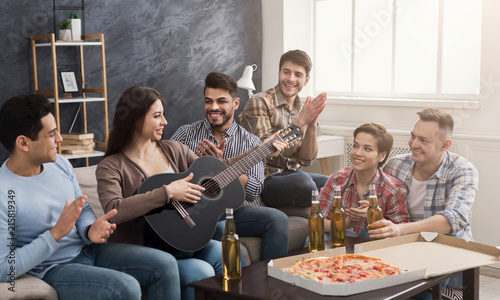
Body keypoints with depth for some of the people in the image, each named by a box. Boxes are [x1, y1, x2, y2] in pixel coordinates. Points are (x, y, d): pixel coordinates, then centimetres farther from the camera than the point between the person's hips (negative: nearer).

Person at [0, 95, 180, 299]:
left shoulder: (60, 164, 1)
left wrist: (90, 230, -11)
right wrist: (56, 234, -27)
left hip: (87, 250, 7)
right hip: (52, 268, -7)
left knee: (166, 265, -7)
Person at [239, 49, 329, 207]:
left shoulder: (302, 109, 11)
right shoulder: (259, 102, -8)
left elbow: (306, 160, 6)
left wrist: (312, 125, -11)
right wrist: (300, 121, -21)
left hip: (293, 174, 6)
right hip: (266, 181, -6)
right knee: (302, 180, -34)